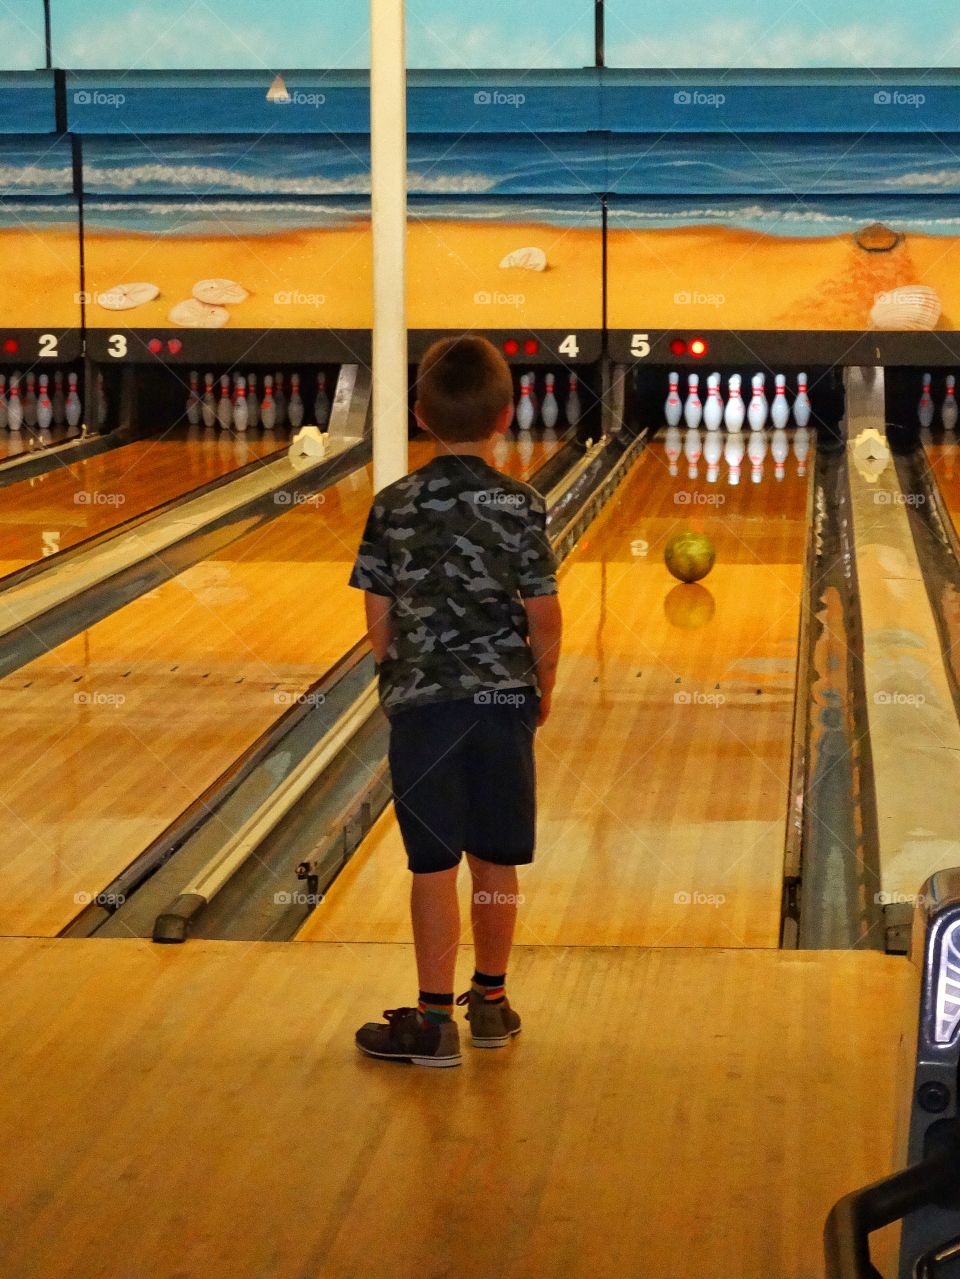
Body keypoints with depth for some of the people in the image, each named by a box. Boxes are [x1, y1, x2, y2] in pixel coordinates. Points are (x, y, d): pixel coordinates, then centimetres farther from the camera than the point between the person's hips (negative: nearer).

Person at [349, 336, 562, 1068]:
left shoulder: (392, 508, -4)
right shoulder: (521, 507, -8)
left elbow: (379, 619, -1)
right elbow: (544, 620, -6)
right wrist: (543, 691, 11)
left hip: (421, 706, 0)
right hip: (502, 703, 0)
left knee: (434, 867, 3)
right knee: (495, 862, 12)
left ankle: (434, 1020, 6)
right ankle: (491, 1001, 25)